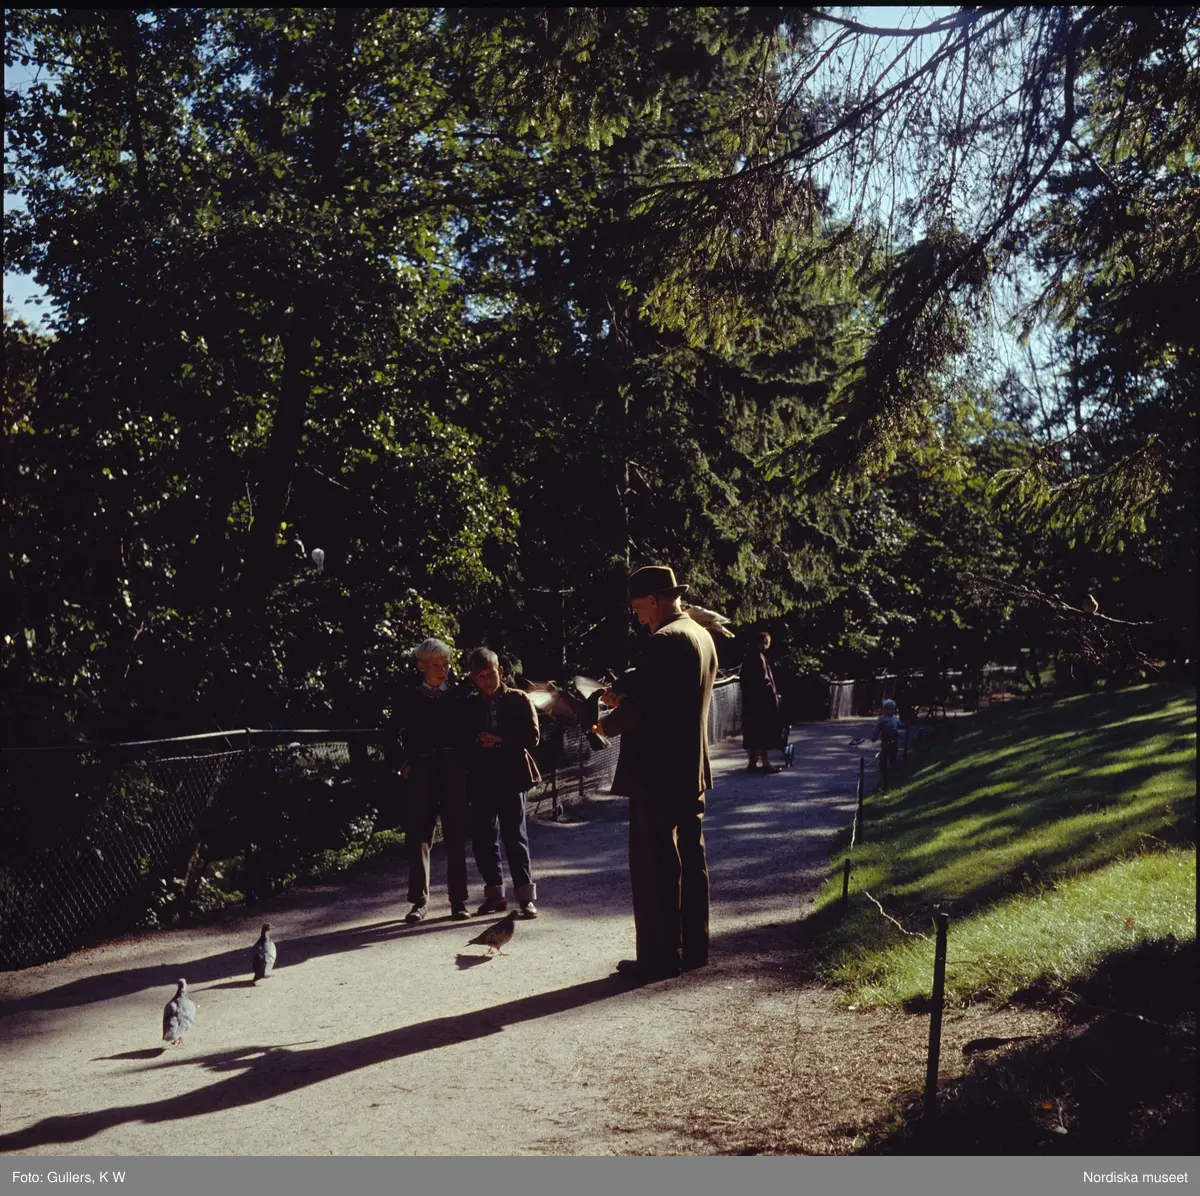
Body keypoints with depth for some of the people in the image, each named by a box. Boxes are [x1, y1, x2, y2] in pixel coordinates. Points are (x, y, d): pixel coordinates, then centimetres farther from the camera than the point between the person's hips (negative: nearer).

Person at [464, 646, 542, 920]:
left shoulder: (518, 700, 2)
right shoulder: (470, 705, 11)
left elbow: (532, 738, -3)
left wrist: (500, 741, -13)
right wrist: (478, 742, -4)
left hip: (510, 778, -4)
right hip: (481, 780, 4)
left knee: (515, 836, -3)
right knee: (483, 838, 5)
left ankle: (526, 896, 1)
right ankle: (494, 894, 17)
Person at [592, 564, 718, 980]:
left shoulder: (663, 642, -18)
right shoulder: (702, 637, 12)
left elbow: (640, 707, -22)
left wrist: (608, 724, -3)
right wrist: (623, 702, 12)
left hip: (656, 773, -10)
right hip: (691, 771, 10)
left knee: (654, 866, -2)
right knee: (690, 860, 14)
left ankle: (659, 955, 2)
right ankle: (693, 947, 22)